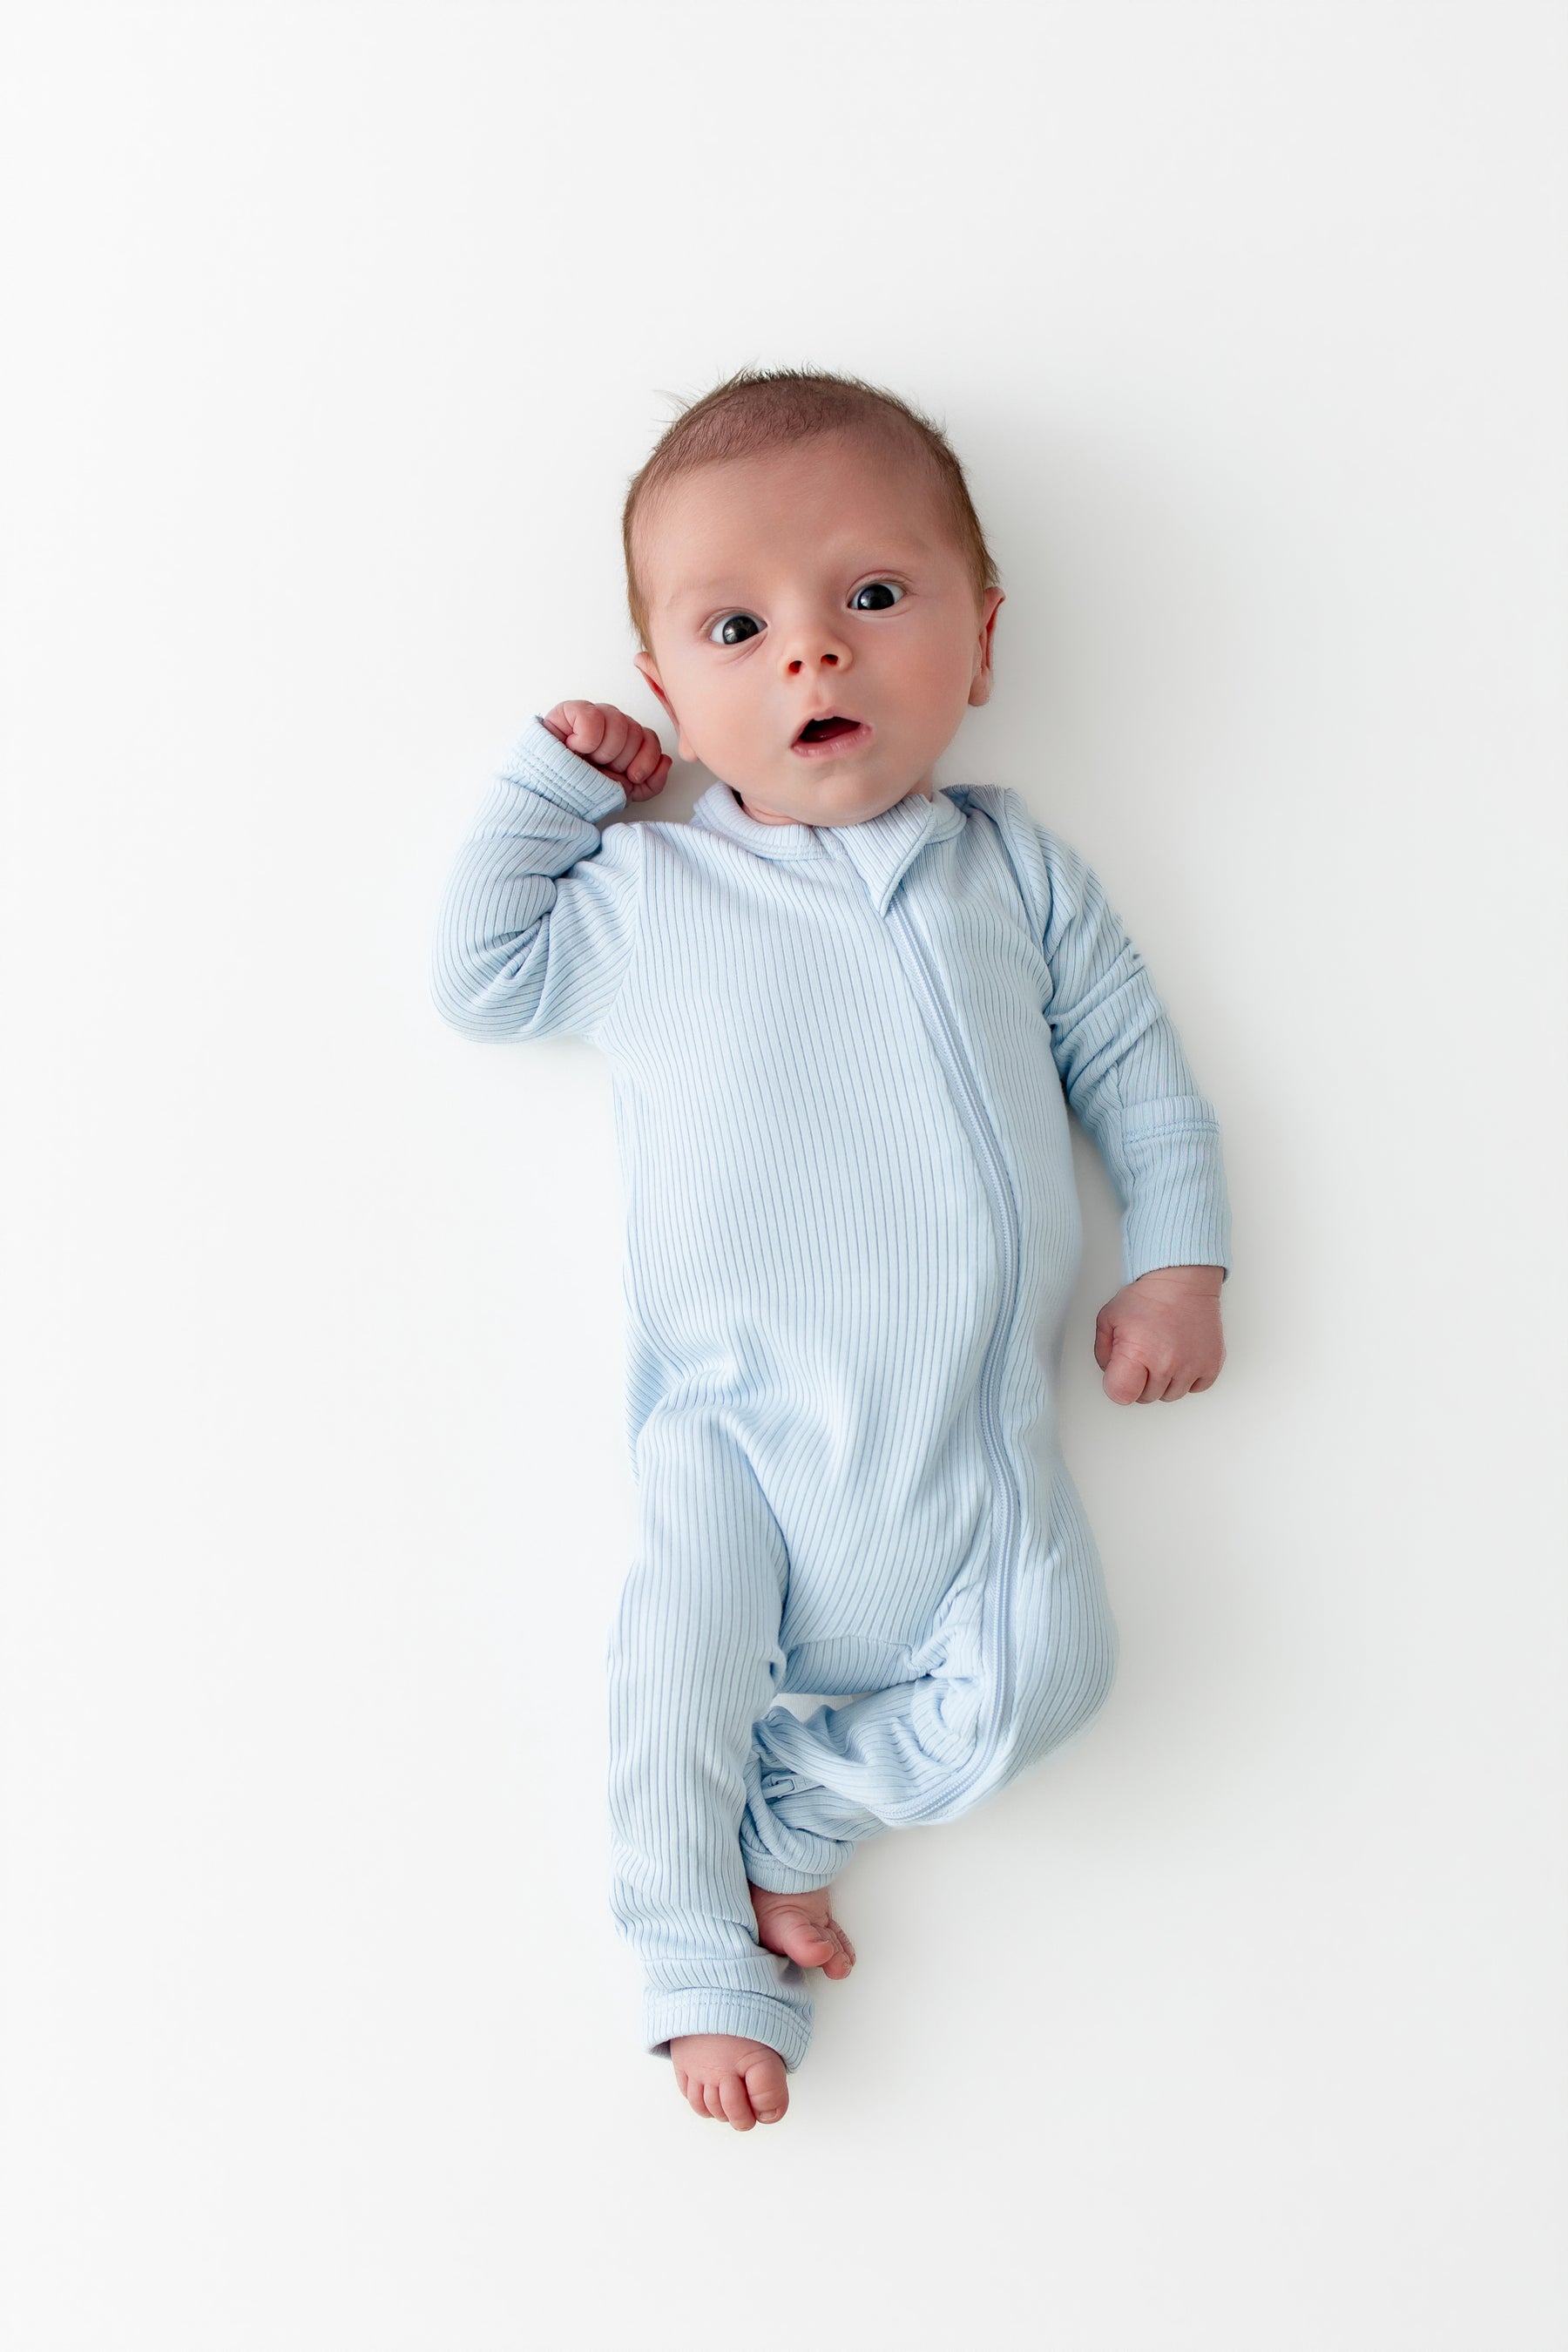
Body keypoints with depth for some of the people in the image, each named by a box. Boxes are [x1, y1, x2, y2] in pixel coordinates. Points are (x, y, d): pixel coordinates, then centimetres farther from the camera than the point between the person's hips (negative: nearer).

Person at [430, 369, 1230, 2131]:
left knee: (1050, 1669, -13)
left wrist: (1175, 1259, 4)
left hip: (981, 1438, 2)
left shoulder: (1014, 866, 9)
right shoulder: (648, 892, 6)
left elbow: (1133, 1060, 14)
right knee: (684, 1651, -20)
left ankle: (801, 1806, 6)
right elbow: (478, 977, 9)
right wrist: (547, 782, 5)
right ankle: (704, 1960, 1)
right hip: (740, 1430, -2)